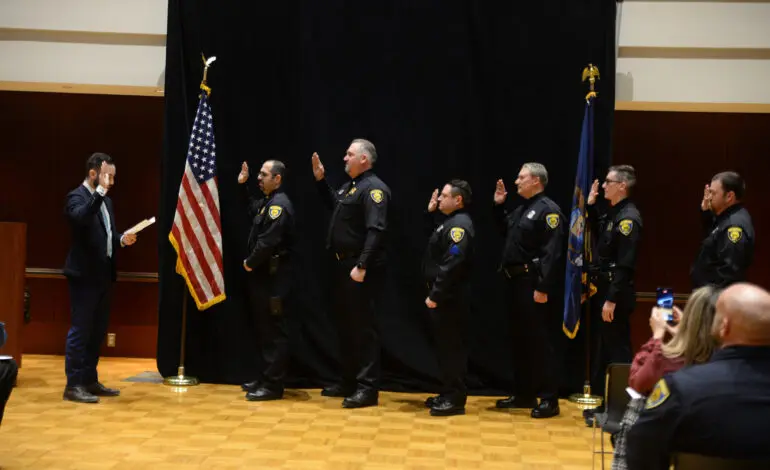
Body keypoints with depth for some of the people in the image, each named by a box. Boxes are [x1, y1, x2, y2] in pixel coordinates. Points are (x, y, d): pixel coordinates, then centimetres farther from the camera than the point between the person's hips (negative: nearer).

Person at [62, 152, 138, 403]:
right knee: (80, 330, -6)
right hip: (84, 275, -9)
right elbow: (81, 218, -32)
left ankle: (90, 380, 20)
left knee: (97, 331, 12)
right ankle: (73, 385, -2)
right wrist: (100, 191, -31)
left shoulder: (105, 201, 17)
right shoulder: (77, 197, -10)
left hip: (103, 275, 9)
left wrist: (122, 239, 2)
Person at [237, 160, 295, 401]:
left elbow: (268, 242, -24)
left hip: (274, 275, -10)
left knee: (274, 330, -6)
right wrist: (243, 185, 29)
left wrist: (250, 263, -11)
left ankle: (273, 385, -3)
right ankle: (266, 377, 23)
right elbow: (253, 209, 38)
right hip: (263, 273, 10)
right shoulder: (268, 201, 15)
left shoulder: (279, 204, -17)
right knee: (264, 327, 15)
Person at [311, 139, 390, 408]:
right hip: (344, 265, 10)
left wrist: (362, 266, -28)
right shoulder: (350, 186, 16)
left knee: (363, 327, -6)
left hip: (361, 269, -10)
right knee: (345, 325, 16)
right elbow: (333, 205, 34)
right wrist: (320, 180, 22)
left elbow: (376, 231, -24)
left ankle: (368, 388, -1)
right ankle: (349, 382, 26)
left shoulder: (373, 188, -15)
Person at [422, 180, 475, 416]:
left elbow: (451, 266, -24)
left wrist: (435, 296, -23)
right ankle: (448, 394, 22)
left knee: (451, 347, -6)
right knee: (444, 346, 14)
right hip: (444, 296, 11)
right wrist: (430, 213, 20)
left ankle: (456, 399, 0)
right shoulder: (449, 221, 17)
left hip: (449, 298, -10)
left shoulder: (459, 225, -17)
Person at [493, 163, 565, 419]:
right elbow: (506, 232, 29)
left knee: (538, 341, -6)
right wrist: (499, 206, 17)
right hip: (516, 282, 10)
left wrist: (543, 288, -24)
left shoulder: (548, 210, -13)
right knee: (519, 340, 14)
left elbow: (552, 253, -20)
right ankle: (524, 394, 24)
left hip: (533, 285, -10)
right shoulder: (522, 209, 17)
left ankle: (549, 400, 0)